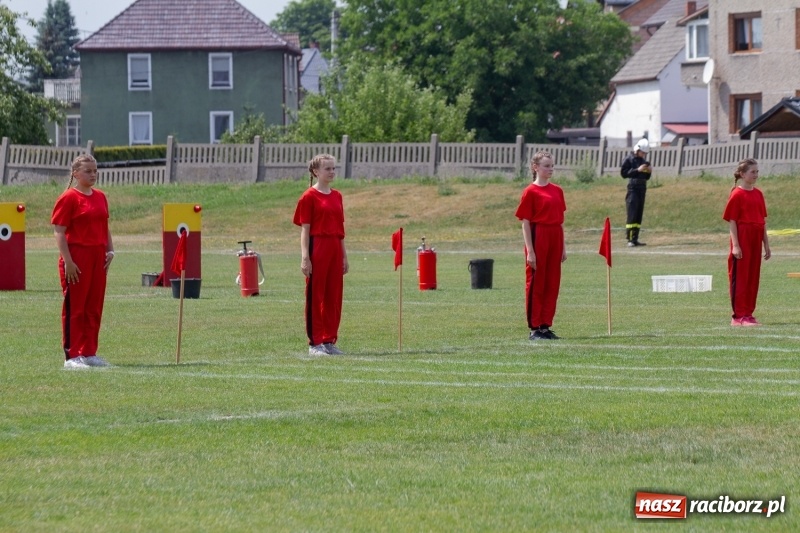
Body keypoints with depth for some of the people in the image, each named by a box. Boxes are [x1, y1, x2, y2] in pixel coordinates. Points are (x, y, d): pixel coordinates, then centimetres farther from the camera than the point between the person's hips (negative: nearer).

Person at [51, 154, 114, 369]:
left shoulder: (100, 197, 13)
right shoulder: (68, 198, -9)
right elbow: (59, 232, -13)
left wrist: (110, 250, 7)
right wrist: (67, 261, -18)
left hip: (98, 258, 7)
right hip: (77, 257, -7)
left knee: (94, 308, 10)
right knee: (74, 308, -2)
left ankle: (89, 353, 17)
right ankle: (72, 356, 0)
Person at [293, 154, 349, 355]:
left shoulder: (337, 196, 13)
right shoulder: (309, 197, -6)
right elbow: (305, 230, -9)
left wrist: (344, 256, 15)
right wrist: (305, 257, -15)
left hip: (335, 249, 7)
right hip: (317, 248, -7)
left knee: (334, 296, 7)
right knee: (316, 296, -2)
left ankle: (330, 340, 14)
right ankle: (315, 343, 3)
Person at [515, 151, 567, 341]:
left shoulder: (557, 191, 10)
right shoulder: (530, 192, -8)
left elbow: (560, 220, 14)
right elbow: (525, 223, -8)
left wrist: (563, 247, 11)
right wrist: (530, 251, -13)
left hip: (555, 239, 6)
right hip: (538, 238, -6)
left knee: (552, 284, 8)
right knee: (536, 284, 1)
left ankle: (546, 326, 15)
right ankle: (534, 328, 6)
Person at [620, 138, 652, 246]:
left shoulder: (643, 160, 16)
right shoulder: (629, 159, -4)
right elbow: (623, 173, -13)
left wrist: (649, 171, 0)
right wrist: (637, 170, -18)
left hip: (642, 188, 7)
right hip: (633, 188, -7)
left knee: (639, 214, 6)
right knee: (632, 214, -12)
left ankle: (635, 239, 8)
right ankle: (630, 239, -14)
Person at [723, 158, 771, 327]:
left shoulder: (758, 194, 12)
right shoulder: (737, 195, -8)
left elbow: (763, 221, 14)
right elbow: (732, 221, -10)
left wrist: (766, 245, 13)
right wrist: (735, 245, -16)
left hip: (755, 241, 7)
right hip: (742, 240, -7)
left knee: (753, 278, 8)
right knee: (740, 278, -3)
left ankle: (748, 314, 14)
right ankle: (739, 316, -1)